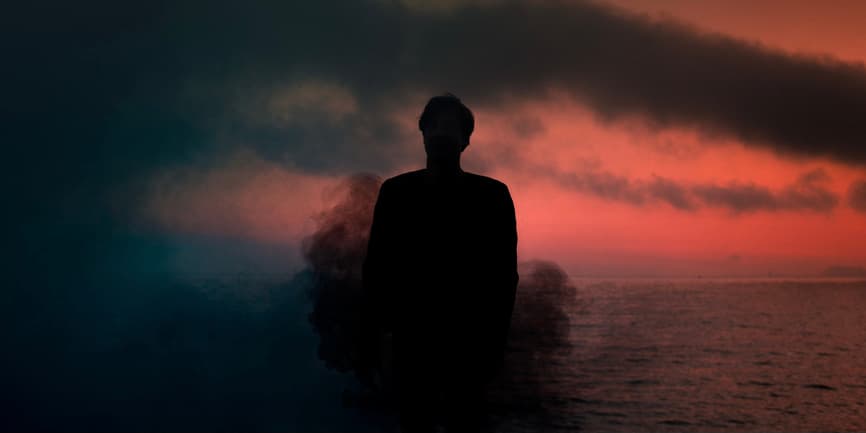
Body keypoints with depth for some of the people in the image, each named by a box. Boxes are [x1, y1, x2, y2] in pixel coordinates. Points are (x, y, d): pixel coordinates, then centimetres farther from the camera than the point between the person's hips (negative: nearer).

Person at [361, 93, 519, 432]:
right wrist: (376, 324, -7)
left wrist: (495, 340, -6)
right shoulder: (396, 192, 7)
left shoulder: (492, 195, 5)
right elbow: (376, 263, 5)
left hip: (469, 338, -1)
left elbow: (504, 272, 1)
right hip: (413, 337, 1)